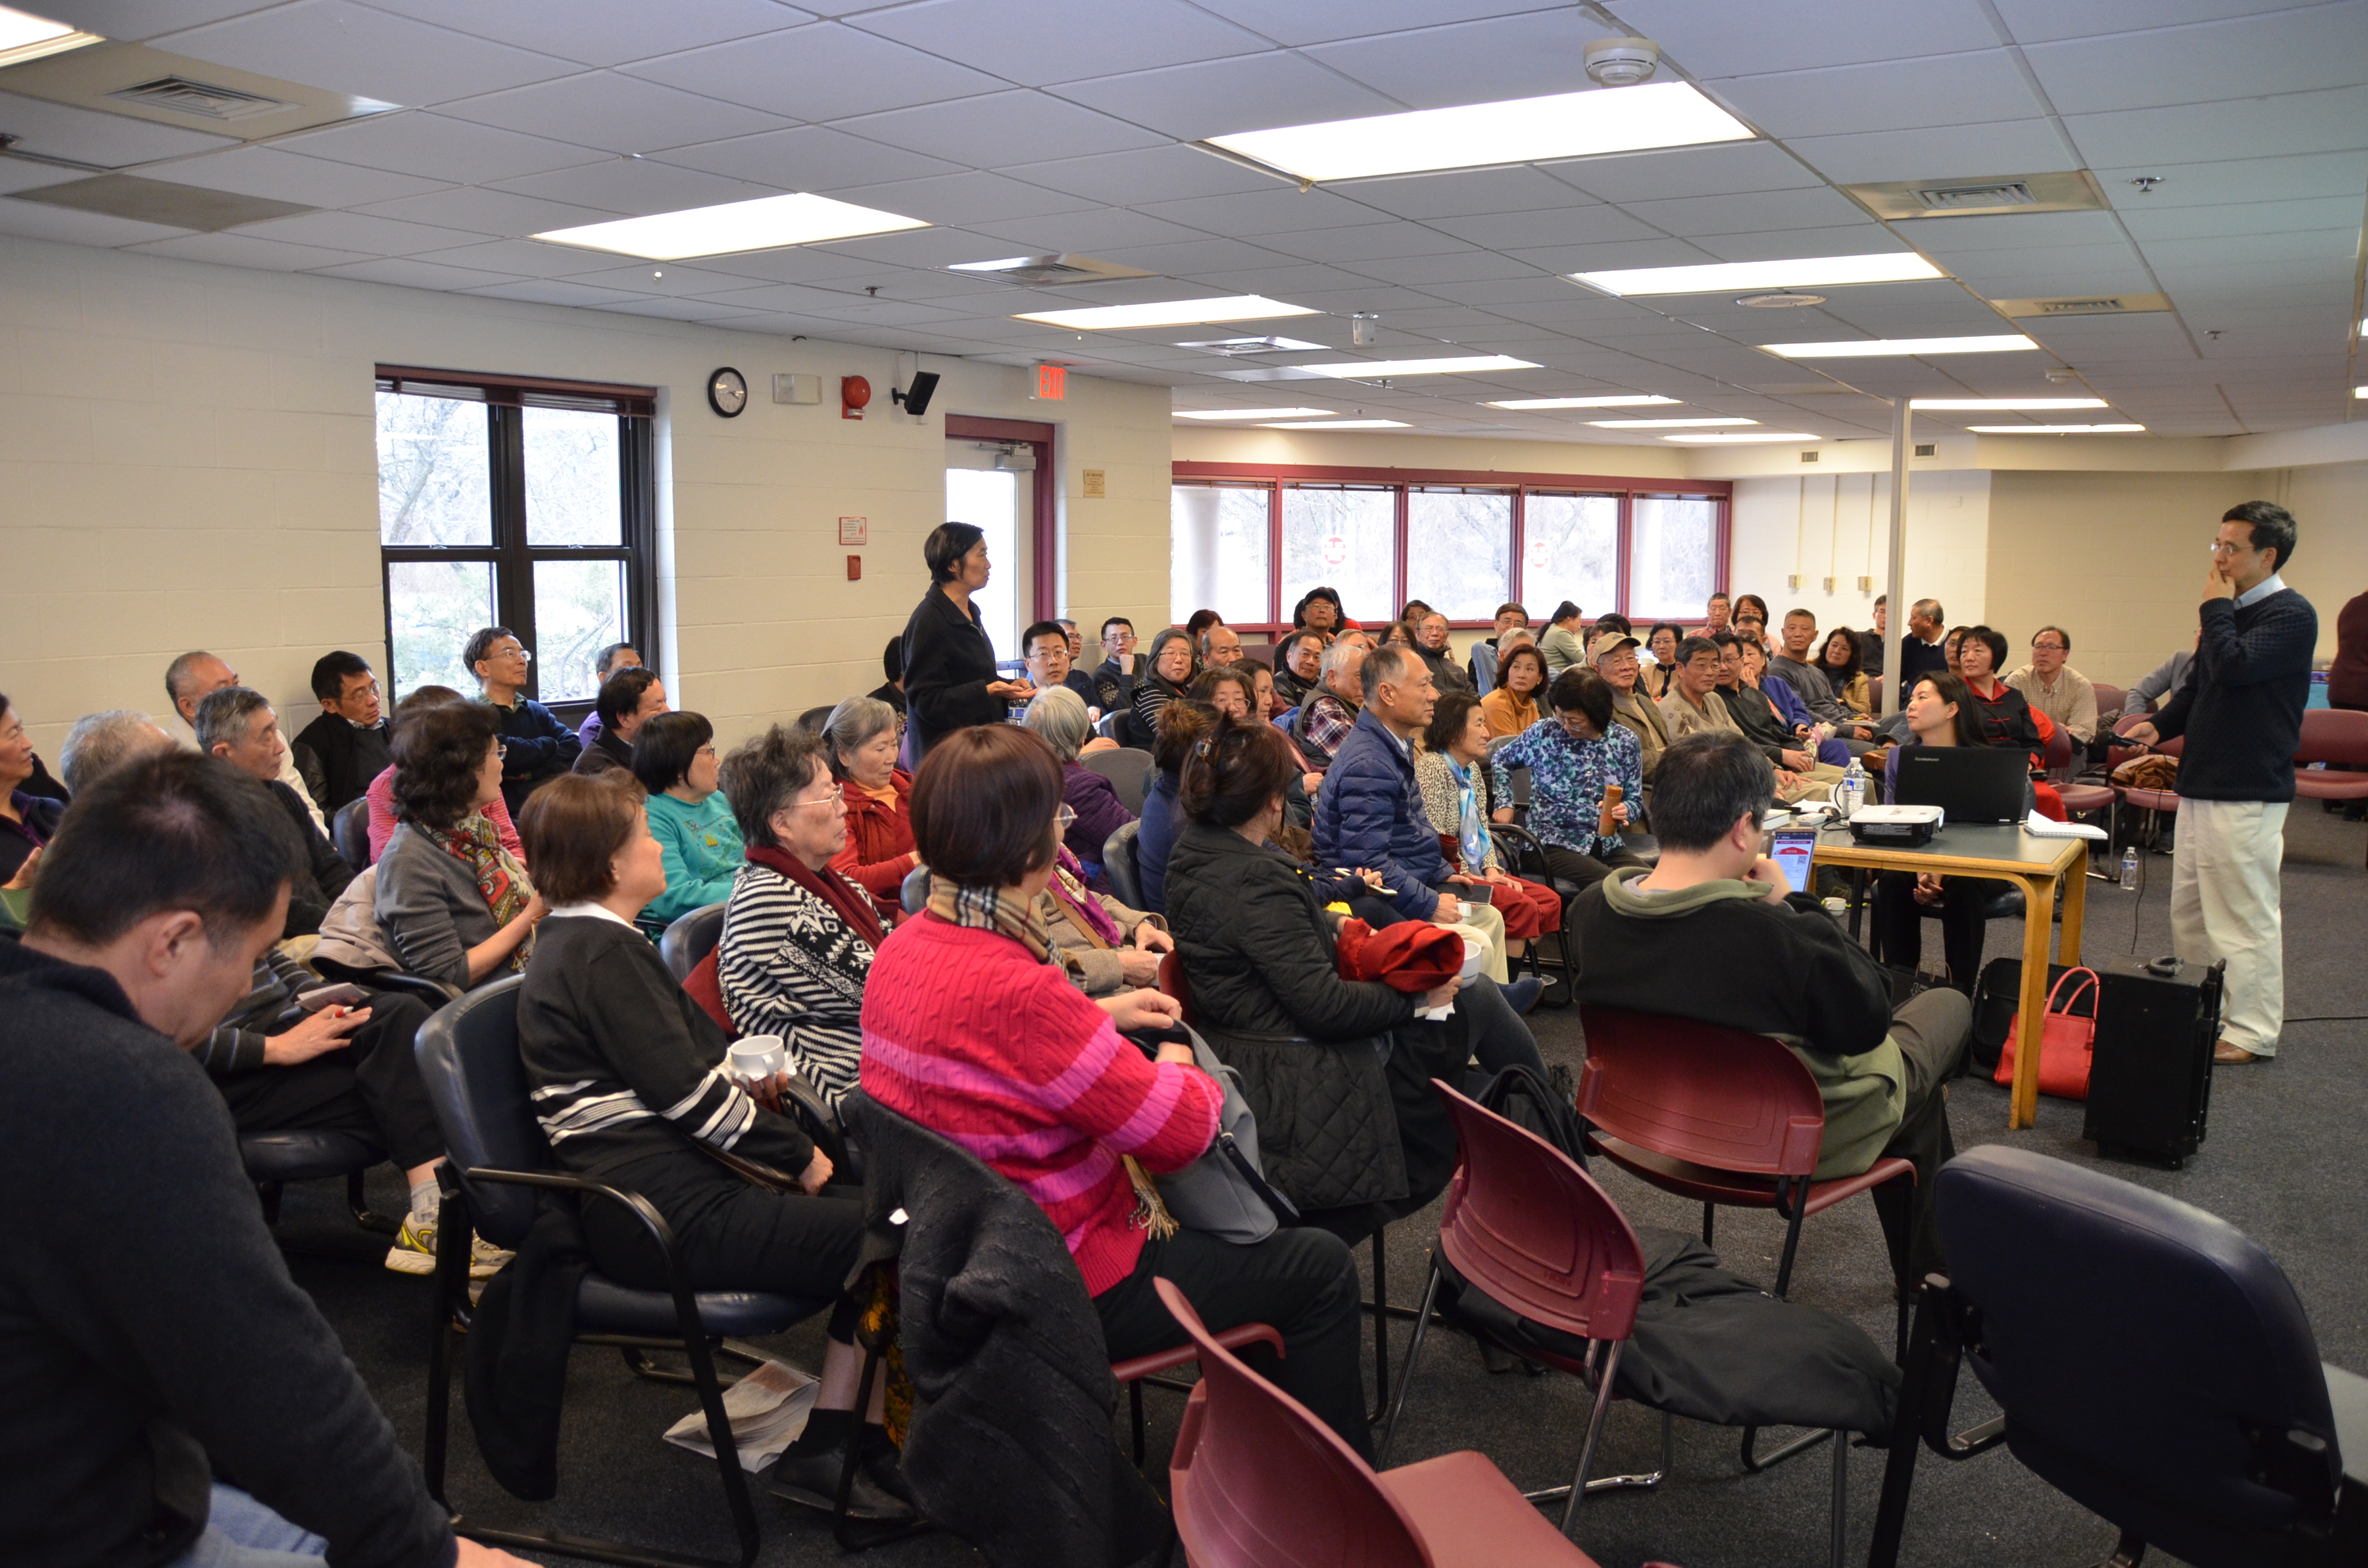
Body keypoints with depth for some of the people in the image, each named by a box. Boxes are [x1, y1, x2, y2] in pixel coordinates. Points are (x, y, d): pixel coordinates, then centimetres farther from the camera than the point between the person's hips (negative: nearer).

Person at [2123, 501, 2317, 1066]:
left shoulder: (2290, 615, -12)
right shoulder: (2234, 610, 16)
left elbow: (2234, 667, -27)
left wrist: (2216, 608, -12)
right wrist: (2161, 726, 7)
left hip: (2248, 792, -9)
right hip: (2202, 784, 9)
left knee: (2245, 914, -3)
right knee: (2188, 909, 15)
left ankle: (2252, 1031, 5)